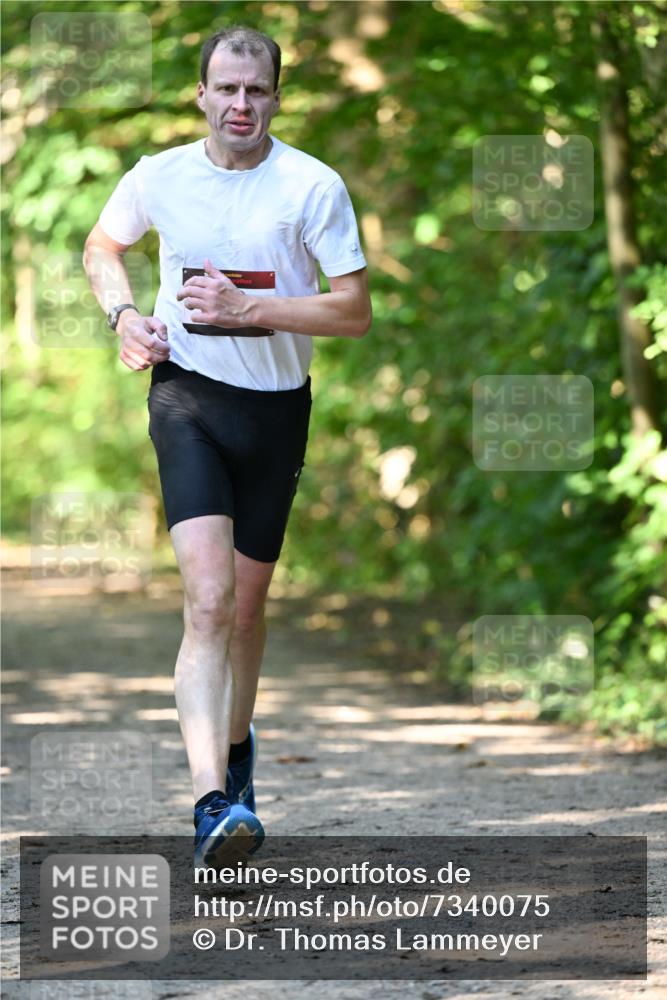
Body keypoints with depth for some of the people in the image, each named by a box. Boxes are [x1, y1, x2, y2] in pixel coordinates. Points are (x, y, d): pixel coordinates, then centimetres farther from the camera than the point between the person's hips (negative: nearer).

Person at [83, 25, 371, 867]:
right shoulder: (160, 176, 0)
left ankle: (235, 744, 41)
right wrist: (122, 315, 2)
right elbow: (102, 246, 21)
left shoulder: (314, 186, -7)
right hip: (186, 395, -1)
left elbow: (355, 311, -8)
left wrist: (245, 306, -18)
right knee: (207, 598, -18)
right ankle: (214, 799, -29)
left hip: (276, 409, 1)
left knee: (246, 604, 13)